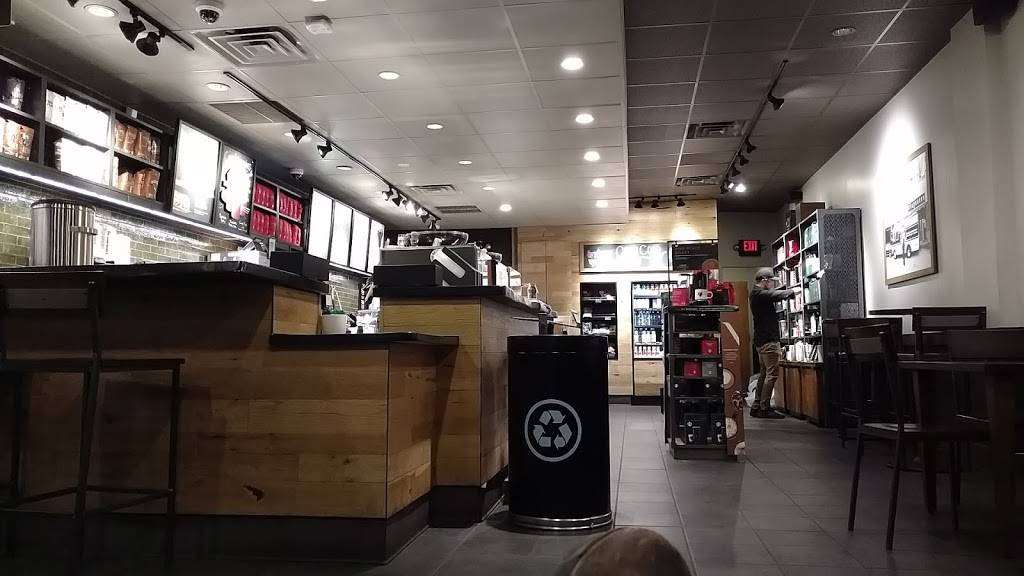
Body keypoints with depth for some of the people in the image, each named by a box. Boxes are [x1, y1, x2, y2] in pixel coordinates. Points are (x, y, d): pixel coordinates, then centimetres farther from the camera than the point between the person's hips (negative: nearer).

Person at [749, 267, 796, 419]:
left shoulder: (756, 294, 17)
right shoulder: (761, 294, -16)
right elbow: (778, 295, -22)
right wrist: (793, 291, -6)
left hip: (761, 340, 11)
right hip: (768, 340, -11)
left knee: (764, 373, 13)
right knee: (772, 374, -9)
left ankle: (756, 406, 15)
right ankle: (765, 408, -8)